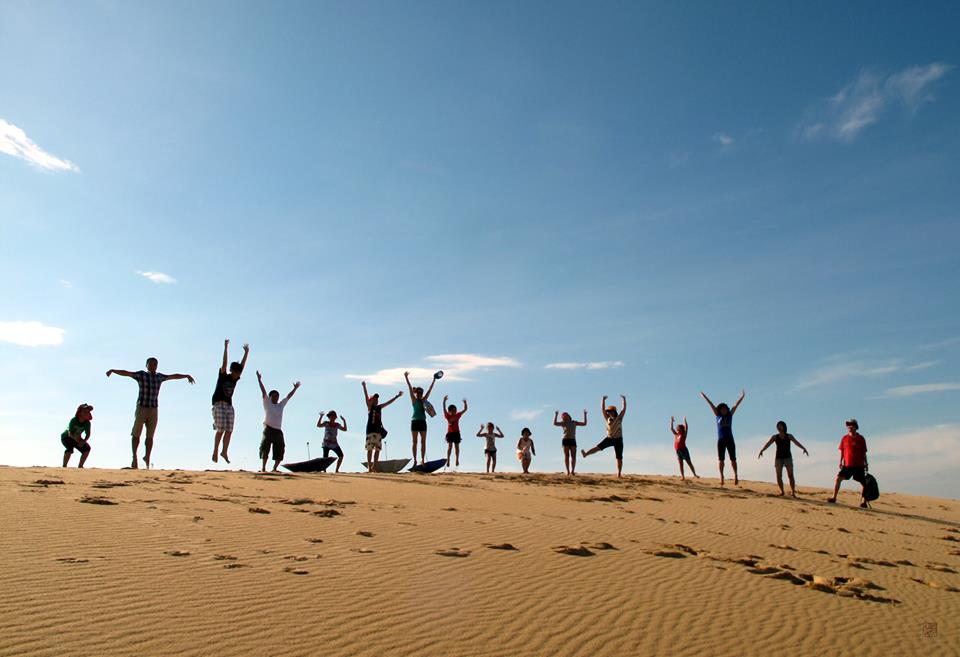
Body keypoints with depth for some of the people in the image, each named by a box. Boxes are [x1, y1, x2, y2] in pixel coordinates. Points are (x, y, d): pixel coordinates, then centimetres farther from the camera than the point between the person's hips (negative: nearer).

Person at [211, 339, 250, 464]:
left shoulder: (235, 379, 8)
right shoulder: (223, 376, -4)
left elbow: (242, 366, 8)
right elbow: (224, 363, -13)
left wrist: (246, 353, 5)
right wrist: (226, 348, -19)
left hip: (229, 405, 6)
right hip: (219, 404, -6)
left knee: (229, 430, 1)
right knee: (221, 429, -11)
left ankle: (224, 452, 11)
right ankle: (215, 451, 0)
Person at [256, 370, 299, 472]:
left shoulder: (281, 405, 17)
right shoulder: (267, 403, 5)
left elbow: (288, 396, 23)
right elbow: (263, 391, -1)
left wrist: (295, 388, 25)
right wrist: (259, 380, -7)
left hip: (278, 430, 5)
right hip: (268, 429, -5)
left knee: (280, 450, 2)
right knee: (265, 448, -11)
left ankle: (275, 468, 12)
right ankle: (263, 467, -6)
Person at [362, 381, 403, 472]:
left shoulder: (379, 407, 17)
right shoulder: (370, 407, 3)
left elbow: (389, 402, 23)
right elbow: (366, 397, -10)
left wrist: (397, 396, 24)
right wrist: (364, 387, -23)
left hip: (379, 430, 6)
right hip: (371, 430, -6)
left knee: (377, 449, 3)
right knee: (370, 449, -7)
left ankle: (374, 467, 9)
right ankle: (369, 467, -8)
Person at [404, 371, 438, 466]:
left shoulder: (423, 400, 13)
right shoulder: (414, 400, 1)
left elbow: (430, 390, 15)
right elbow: (410, 388, -6)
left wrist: (434, 380, 15)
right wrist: (406, 378, -12)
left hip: (422, 422, 5)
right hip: (415, 422, -5)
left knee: (423, 442, 3)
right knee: (415, 442, -2)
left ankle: (423, 459, 5)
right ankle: (415, 459, -1)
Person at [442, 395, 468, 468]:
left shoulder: (458, 415, 3)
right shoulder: (448, 416, -2)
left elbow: (465, 410, 5)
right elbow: (444, 409, -12)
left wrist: (465, 403, -9)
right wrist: (444, 401, -22)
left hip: (456, 433, 2)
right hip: (450, 433, -2)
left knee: (456, 446, 9)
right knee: (450, 446, -10)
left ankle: (457, 460, 21)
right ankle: (448, 460, -8)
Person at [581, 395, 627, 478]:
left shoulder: (619, 418, -5)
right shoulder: (608, 418, 1)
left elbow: (624, 408, -13)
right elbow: (602, 409, -5)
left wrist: (624, 399, -19)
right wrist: (603, 399, -11)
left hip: (618, 440, -2)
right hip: (609, 438, 2)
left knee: (619, 458, 0)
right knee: (598, 447, -16)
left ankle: (619, 474, 3)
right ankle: (585, 454, -30)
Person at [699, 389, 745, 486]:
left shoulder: (730, 415, 8)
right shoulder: (718, 416, 6)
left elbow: (736, 405, 5)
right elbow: (711, 405, 8)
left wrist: (742, 397, 3)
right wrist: (703, 396, 13)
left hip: (730, 440, 0)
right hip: (721, 440, 0)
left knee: (733, 459, 0)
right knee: (721, 459, 1)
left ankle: (735, 475, 6)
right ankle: (721, 476, 3)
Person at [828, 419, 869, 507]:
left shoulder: (861, 439, 3)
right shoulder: (844, 438, 6)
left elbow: (864, 453, 7)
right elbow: (842, 451, 10)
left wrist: (865, 464, 4)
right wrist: (840, 462, 2)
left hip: (859, 465, 0)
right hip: (847, 464, 1)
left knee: (864, 483, 0)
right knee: (838, 478, -9)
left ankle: (863, 501, 11)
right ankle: (834, 498, -5)